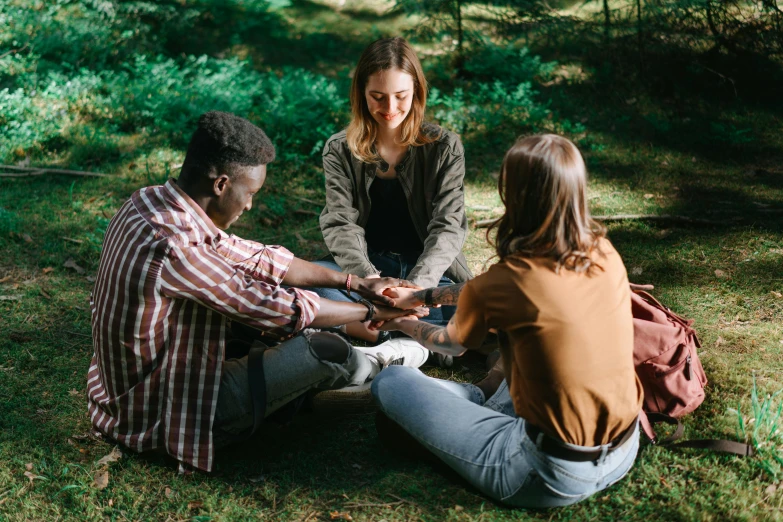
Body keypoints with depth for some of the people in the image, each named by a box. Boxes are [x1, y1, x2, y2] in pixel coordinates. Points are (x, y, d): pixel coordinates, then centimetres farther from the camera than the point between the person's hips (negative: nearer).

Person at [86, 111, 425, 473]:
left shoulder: (151, 203, -2)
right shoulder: (174, 247, -32)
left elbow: (254, 258, 4)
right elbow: (278, 308, -23)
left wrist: (356, 283, 4)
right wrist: (372, 311, -8)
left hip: (132, 387, 10)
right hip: (163, 415, -10)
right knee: (325, 350, -15)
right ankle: (380, 369, 20)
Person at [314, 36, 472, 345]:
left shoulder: (445, 148, -1)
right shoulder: (340, 151, 2)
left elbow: (448, 226, -9)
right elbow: (341, 224, -8)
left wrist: (417, 284, -29)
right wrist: (367, 276, -30)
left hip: (428, 272, 0)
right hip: (364, 269, 1)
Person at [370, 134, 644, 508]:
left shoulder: (501, 285, -19)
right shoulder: (604, 253, -3)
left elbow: (451, 345, 6)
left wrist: (402, 323, 28)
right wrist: (424, 296, 27)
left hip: (552, 478, -6)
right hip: (625, 453, 7)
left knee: (391, 383, 4)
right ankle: (488, 404, 34)